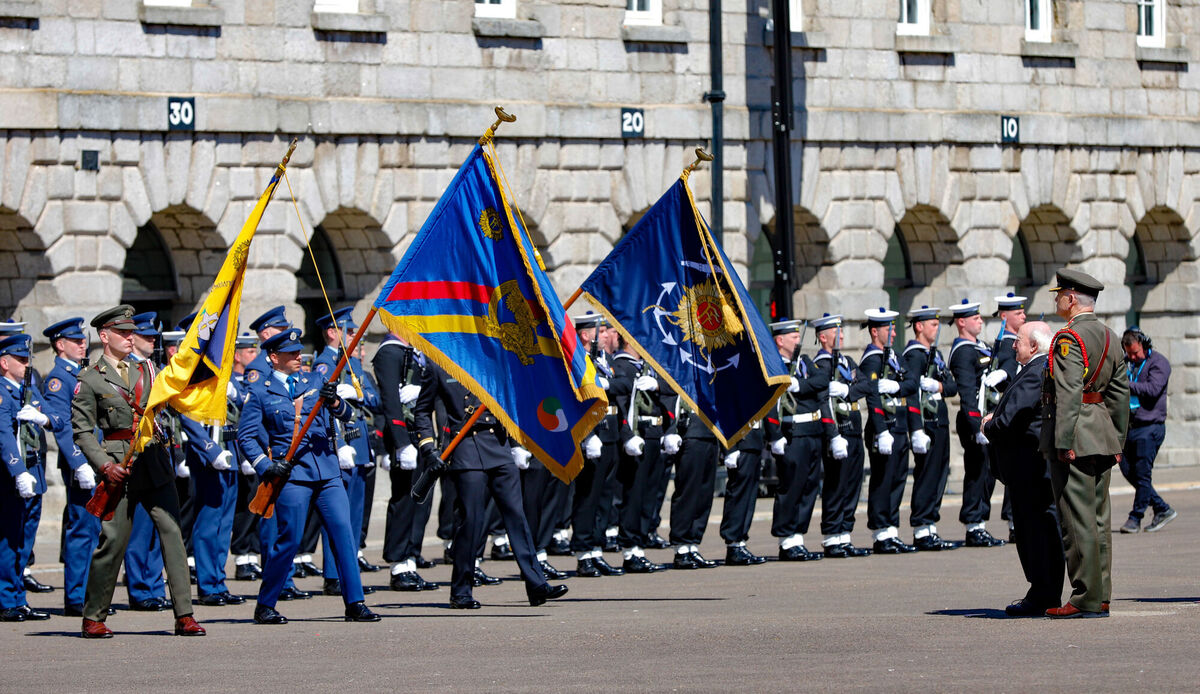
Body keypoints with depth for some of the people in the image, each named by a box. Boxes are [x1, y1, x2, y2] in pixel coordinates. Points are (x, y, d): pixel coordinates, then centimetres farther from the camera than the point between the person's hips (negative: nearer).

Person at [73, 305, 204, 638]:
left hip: (155, 463, 4)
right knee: (113, 540, -4)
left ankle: (184, 616, -5)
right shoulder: (90, 380, 3)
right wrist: (104, 465, -13)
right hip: (119, 466, -4)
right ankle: (93, 619, 9)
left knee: (172, 534, -5)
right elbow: (82, 432, 0)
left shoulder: (146, 370, 17)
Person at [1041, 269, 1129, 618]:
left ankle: (1086, 599, -6)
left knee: (1077, 519, -6)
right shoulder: (1109, 337, 13)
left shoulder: (1069, 337, -13)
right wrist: (1118, 440, 20)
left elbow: (1069, 392, -21)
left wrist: (1063, 443, -22)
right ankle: (1101, 596, 13)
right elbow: (1120, 391, 16)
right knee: (1098, 517, 11)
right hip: (1102, 436, 9)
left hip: (1074, 434, -9)